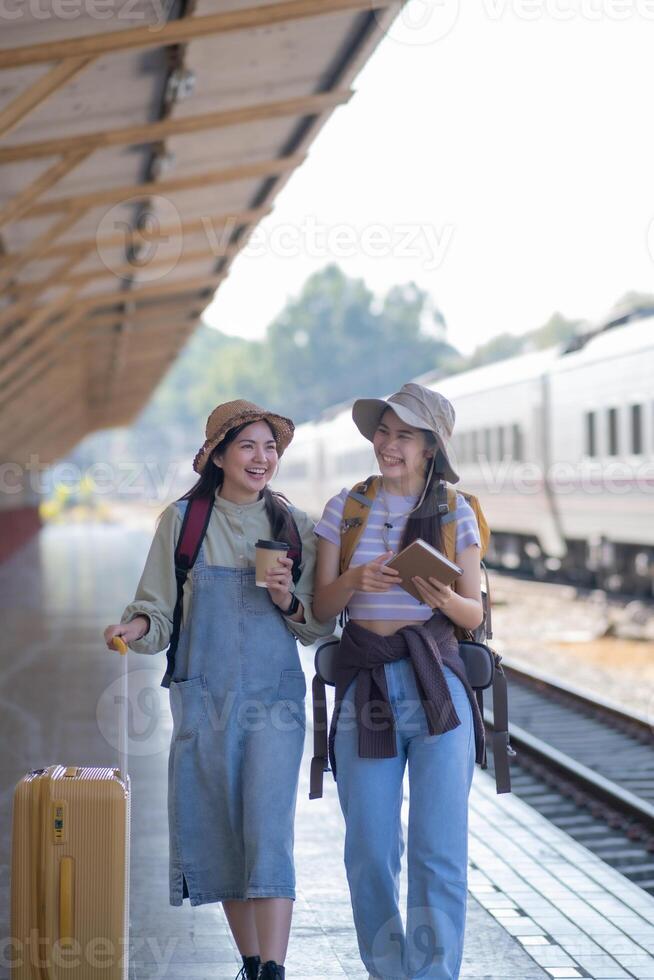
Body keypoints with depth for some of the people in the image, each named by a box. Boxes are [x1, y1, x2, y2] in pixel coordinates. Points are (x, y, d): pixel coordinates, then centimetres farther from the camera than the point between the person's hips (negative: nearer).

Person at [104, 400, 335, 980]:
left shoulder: (294, 527, 6)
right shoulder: (182, 521, 3)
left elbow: (320, 628, 9)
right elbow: (160, 610, 3)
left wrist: (289, 602, -11)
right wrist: (138, 626, -18)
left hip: (274, 697, -1)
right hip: (204, 699, 1)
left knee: (270, 833, -13)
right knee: (219, 838, 6)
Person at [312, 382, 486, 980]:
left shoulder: (455, 512, 5)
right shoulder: (345, 509, 7)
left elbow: (474, 613, 6)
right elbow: (322, 608, 6)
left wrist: (444, 599, -16)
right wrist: (355, 580, -15)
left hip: (437, 684, -1)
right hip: (364, 687, 1)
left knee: (440, 851, -6)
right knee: (370, 852, 3)